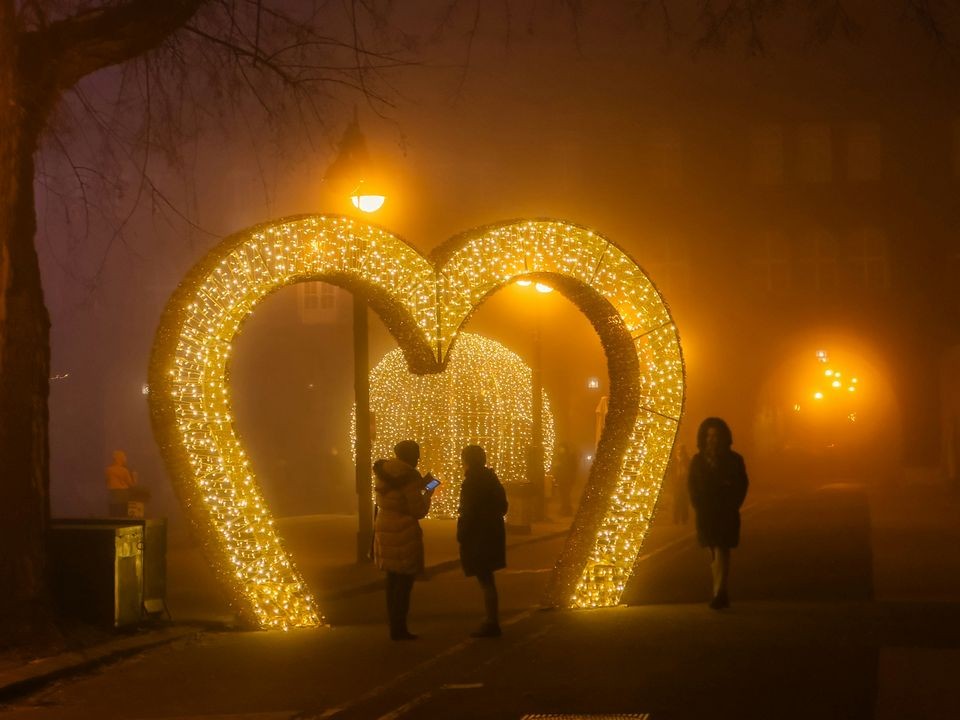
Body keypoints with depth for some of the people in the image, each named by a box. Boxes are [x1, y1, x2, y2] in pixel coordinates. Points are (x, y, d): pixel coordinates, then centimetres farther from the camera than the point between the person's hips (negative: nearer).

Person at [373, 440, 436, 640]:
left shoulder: (384, 471, 7)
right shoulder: (409, 477, -17)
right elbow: (419, 511, -17)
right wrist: (427, 495, 3)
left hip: (384, 528, 8)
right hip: (404, 532, -8)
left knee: (393, 579, 16)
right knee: (404, 580, 0)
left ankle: (395, 626, 21)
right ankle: (399, 629, 1)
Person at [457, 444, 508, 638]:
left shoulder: (471, 482, -17)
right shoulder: (490, 477, 9)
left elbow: (468, 513, -19)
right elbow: (502, 506, 14)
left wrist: (461, 536, -11)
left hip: (478, 537, -9)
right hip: (493, 533, 9)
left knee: (485, 580, -4)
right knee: (487, 580, 17)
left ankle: (492, 623, -1)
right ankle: (492, 621, 24)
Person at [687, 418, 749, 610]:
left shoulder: (733, 460, -2)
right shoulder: (697, 461, 5)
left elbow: (742, 485, 1)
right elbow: (692, 486, 9)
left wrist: (731, 507, -8)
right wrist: (699, 507, -2)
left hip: (726, 514, -4)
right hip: (705, 513, 4)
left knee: (721, 551, -14)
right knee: (714, 553, 10)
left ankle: (719, 593, -21)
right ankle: (721, 594, 17)